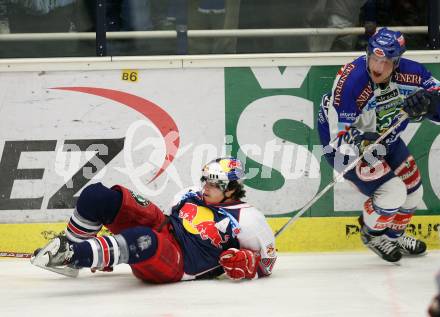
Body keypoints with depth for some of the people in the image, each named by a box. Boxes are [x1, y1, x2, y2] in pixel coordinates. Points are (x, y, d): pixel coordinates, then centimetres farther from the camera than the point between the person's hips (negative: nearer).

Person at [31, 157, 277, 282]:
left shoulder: (246, 218, 4)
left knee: (142, 241, -46)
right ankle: (69, 251, -2)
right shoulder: (192, 198, 22)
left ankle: (72, 254, -55)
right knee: (96, 196, -9)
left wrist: (246, 262, -17)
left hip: (178, 264, -7)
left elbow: (267, 257, 6)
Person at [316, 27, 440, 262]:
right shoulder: (351, 81, -36)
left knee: (412, 188, 14)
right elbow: (340, 135, -33)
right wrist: (360, 142, -52)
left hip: (384, 136, 7)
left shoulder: (408, 73, -20)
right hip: (345, 141, -7)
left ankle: (394, 234, 40)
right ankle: (372, 234, 11)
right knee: (392, 192, -18)